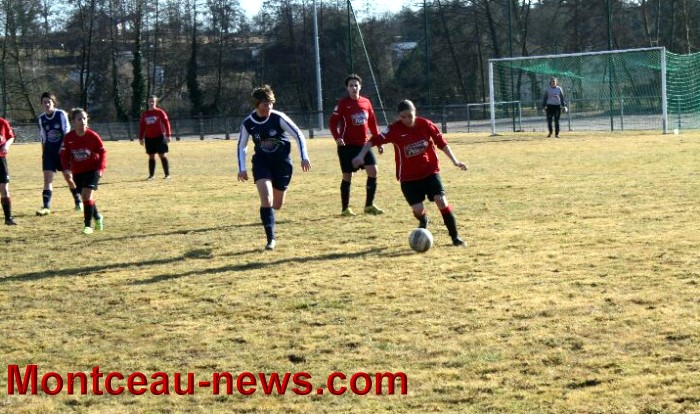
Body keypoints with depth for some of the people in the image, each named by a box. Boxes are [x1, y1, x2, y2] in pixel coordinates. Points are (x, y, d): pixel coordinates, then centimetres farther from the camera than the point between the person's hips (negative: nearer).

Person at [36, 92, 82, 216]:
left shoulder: (61, 114, -8)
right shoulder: (41, 118, 3)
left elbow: (67, 133, -7)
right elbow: (43, 138, 10)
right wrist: (43, 154, 10)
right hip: (49, 152, 3)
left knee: (68, 177, 4)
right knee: (47, 178, -7)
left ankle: (78, 201, 25)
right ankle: (46, 207, -10)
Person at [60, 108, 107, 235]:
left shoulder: (92, 136, -14)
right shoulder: (68, 138, -8)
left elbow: (103, 152, -5)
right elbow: (64, 155, 3)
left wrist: (101, 168, -12)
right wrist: (67, 167, -11)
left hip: (92, 169, -3)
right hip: (77, 171, 4)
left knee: (87, 195, -17)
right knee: (86, 196, 11)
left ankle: (88, 225, -11)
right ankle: (97, 217, 37)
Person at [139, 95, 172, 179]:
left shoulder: (160, 112, -1)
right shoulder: (144, 114, 11)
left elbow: (166, 123, -4)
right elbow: (142, 126, 15)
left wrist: (168, 135, -9)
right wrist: (141, 138, 12)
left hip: (159, 137, -4)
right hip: (149, 138, 4)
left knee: (163, 155, -3)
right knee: (151, 157, 6)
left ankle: (167, 174, 1)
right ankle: (151, 175, 10)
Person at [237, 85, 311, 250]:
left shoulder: (279, 118, -15)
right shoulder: (247, 123, -8)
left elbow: (298, 135, -11)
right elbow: (241, 146, 6)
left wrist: (304, 157, -19)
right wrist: (241, 168, -2)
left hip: (282, 162, 0)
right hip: (261, 162, 0)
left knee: (277, 205, 7)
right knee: (266, 200, -19)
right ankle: (271, 239, -11)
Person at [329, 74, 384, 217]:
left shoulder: (366, 102, 7)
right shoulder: (343, 104, -6)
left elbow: (372, 123, 14)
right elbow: (333, 122, -9)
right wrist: (337, 137, -25)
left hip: (364, 144, 4)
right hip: (347, 145, -4)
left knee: (373, 171, -6)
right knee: (347, 176, 1)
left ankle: (369, 205, 6)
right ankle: (345, 208, 13)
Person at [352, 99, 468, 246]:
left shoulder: (426, 124, -6)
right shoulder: (395, 129, -12)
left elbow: (441, 142, 3)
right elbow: (374, 140, -19)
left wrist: (454, 160, 5)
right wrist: (361, 155, -32)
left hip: (430, 171, 1)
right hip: (408, 177, -1)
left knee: (441, 201, -13)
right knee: (418, 210, -6)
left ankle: (455, 237, -2)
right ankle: (423, 221, 33)